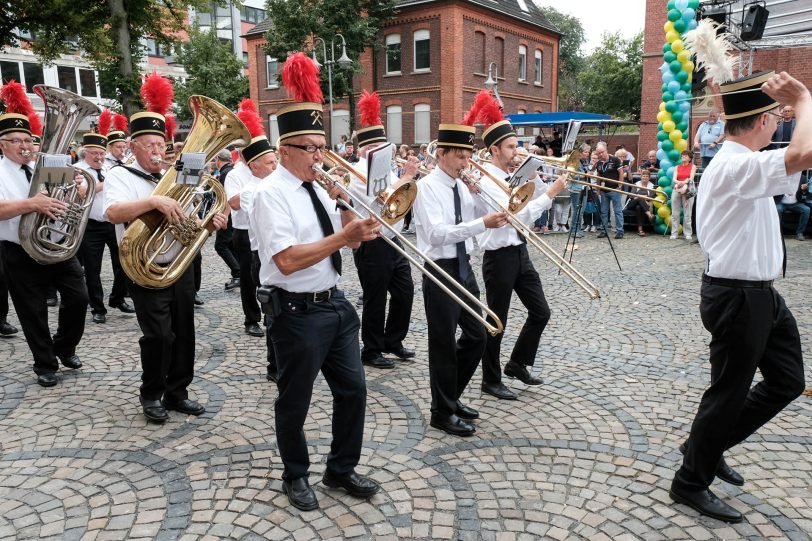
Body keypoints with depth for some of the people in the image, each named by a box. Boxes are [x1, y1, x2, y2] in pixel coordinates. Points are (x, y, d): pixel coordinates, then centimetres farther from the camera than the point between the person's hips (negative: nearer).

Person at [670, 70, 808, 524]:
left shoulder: (739, 163, 11)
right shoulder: (736, 166, -22)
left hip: (760, 293, 10)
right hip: (738, 297, -10)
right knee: (729, 392, 4)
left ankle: (710, 445, 33)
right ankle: (691, 482, 24)